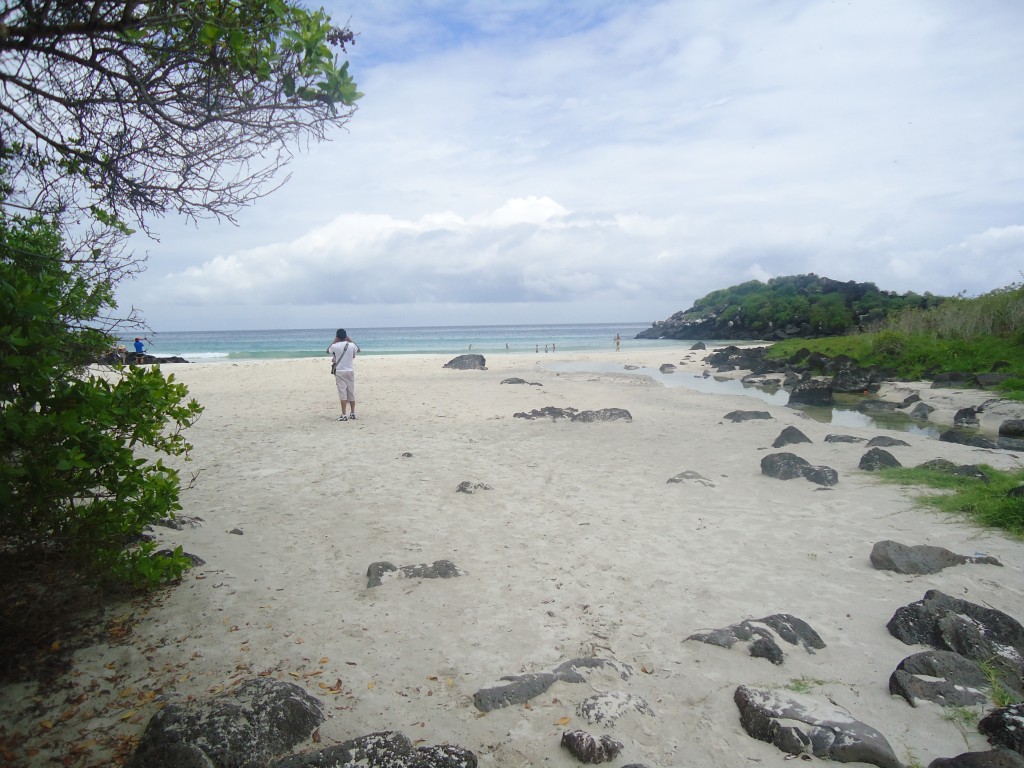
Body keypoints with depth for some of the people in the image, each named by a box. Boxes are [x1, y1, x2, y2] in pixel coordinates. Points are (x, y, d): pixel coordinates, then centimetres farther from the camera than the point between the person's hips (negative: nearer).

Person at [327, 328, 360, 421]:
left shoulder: (335, 346, -9)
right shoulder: (352, 345, -4)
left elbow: (328, 351, 14)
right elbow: (358, 349, 21)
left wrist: (334, 341, 19)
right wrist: (350, 340, 23)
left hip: (339, 372, -3)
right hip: (350, 371, 3)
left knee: (342, 393, -4)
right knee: (351, 393, 11)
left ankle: (344, 415, -8)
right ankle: (353, 413, 20)